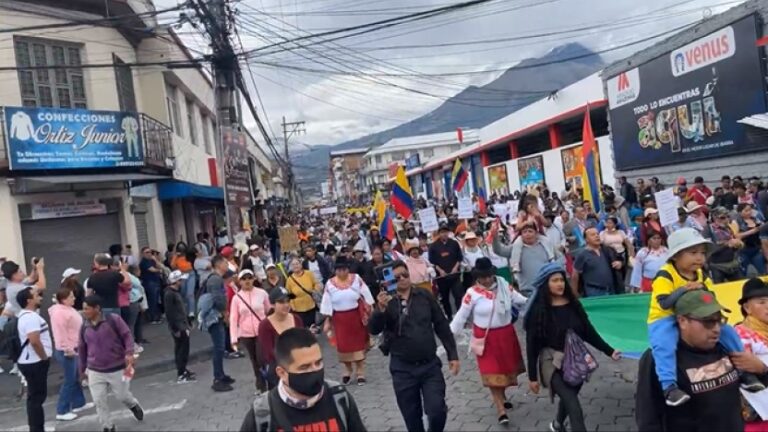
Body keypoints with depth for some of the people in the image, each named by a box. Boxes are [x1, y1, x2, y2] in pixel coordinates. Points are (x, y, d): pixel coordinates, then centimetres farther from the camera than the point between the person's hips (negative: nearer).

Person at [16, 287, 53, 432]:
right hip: (34, 363, -10)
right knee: (36, 398, -3)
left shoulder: (26, 315, 12)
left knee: (35, 397, 17)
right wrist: (45, 358, -17)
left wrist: (43, 357, 17)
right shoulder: (31, 317, -21)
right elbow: (35, 341, -30)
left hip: (31, 362, 10)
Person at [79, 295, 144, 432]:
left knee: (122, 395, 10)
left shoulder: (114, 319, -13)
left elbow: (127, 335, -9)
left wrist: (129, 353, -24)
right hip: (95, 372, 3)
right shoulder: (84, 328, 0)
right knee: (99, 401, 2)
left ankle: (134, 405, 45)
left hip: (117, 369, -3)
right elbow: (82, 349, 14)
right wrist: (82, 368, 21)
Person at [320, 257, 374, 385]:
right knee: (343, 344, 6)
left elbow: (366, 296, -1)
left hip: (356, 316, -1)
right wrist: (327, 321, 1)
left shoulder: (356, 279, -6)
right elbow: (326, 304, 1)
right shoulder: (330, 284, -3)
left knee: (358, 343, 5)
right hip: (339, 318, 1)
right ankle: (347, 370, 28)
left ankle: (360, 373, 16)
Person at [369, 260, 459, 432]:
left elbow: (442, 326, 6)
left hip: (430, 365, 1)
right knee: (412, 418, 10)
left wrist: (452, 355, 4)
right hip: (402, 369, 0)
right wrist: (380, 310, -37)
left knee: (438, 411, -7)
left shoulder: (424, 296, 0)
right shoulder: (386, 301, -4)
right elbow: (373, 329, -18)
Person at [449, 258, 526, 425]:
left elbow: (521, 300, 5)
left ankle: (502, 397, 43)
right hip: (486, 337, -4)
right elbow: (461, 316, -8)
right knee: (492, 372, -3)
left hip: (506, 334, 4)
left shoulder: (504, 286, -5)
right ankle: (501, 410, 4)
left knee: (506, 367, 18)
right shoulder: (472, 293, -13)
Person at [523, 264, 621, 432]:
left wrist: (609, 351, 1)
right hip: (553, 363, -5)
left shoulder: (573, 304, 0)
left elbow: (588, 331, 7)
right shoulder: (538, 310, -12)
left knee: (568, 399, 24)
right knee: (574, 409, -14)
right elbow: (532, 344, -9)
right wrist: (532, 376, -9)